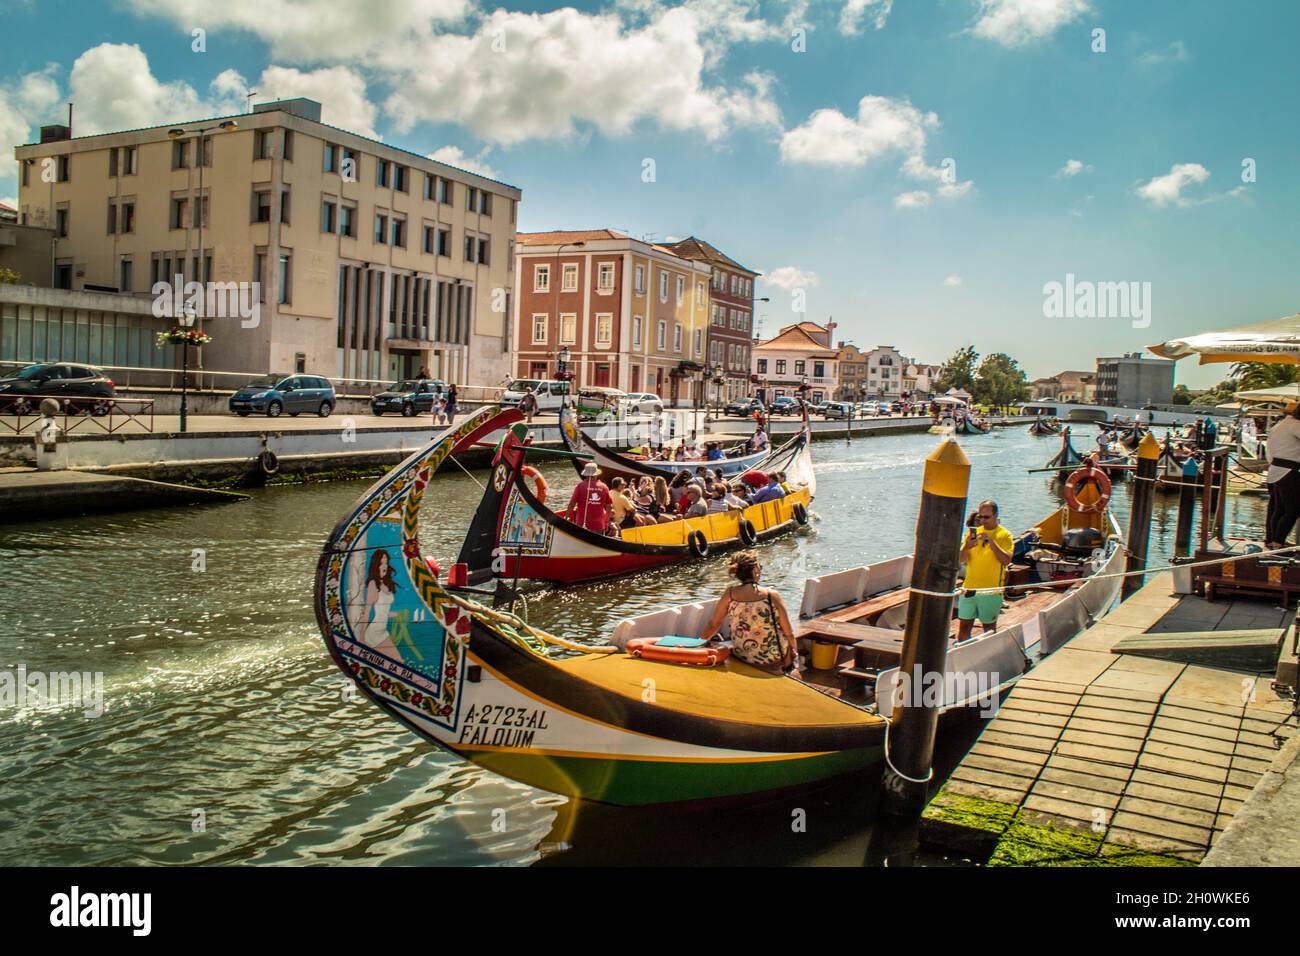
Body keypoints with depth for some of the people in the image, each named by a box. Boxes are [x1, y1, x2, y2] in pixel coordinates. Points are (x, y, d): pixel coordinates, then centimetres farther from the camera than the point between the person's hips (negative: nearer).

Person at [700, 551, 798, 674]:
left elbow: (713, 625, 1)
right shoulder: (771, 595, -15)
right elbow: (789, 633, -9)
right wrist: (793, 650, 9)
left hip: (743, 659, 3)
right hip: (775, 660, -3)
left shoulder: (730, 594, -8)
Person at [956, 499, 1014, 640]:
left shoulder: (1004, 535, -3)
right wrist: (967, 546, -20)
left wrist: (991, 542, -23)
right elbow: (961, 559, 1)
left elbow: (1007, 560, -17)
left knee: (989, 627, 9)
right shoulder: (973, 532, 6)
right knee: (964, 626, 4)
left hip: (991, 590, -3)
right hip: (969, 588, 3)